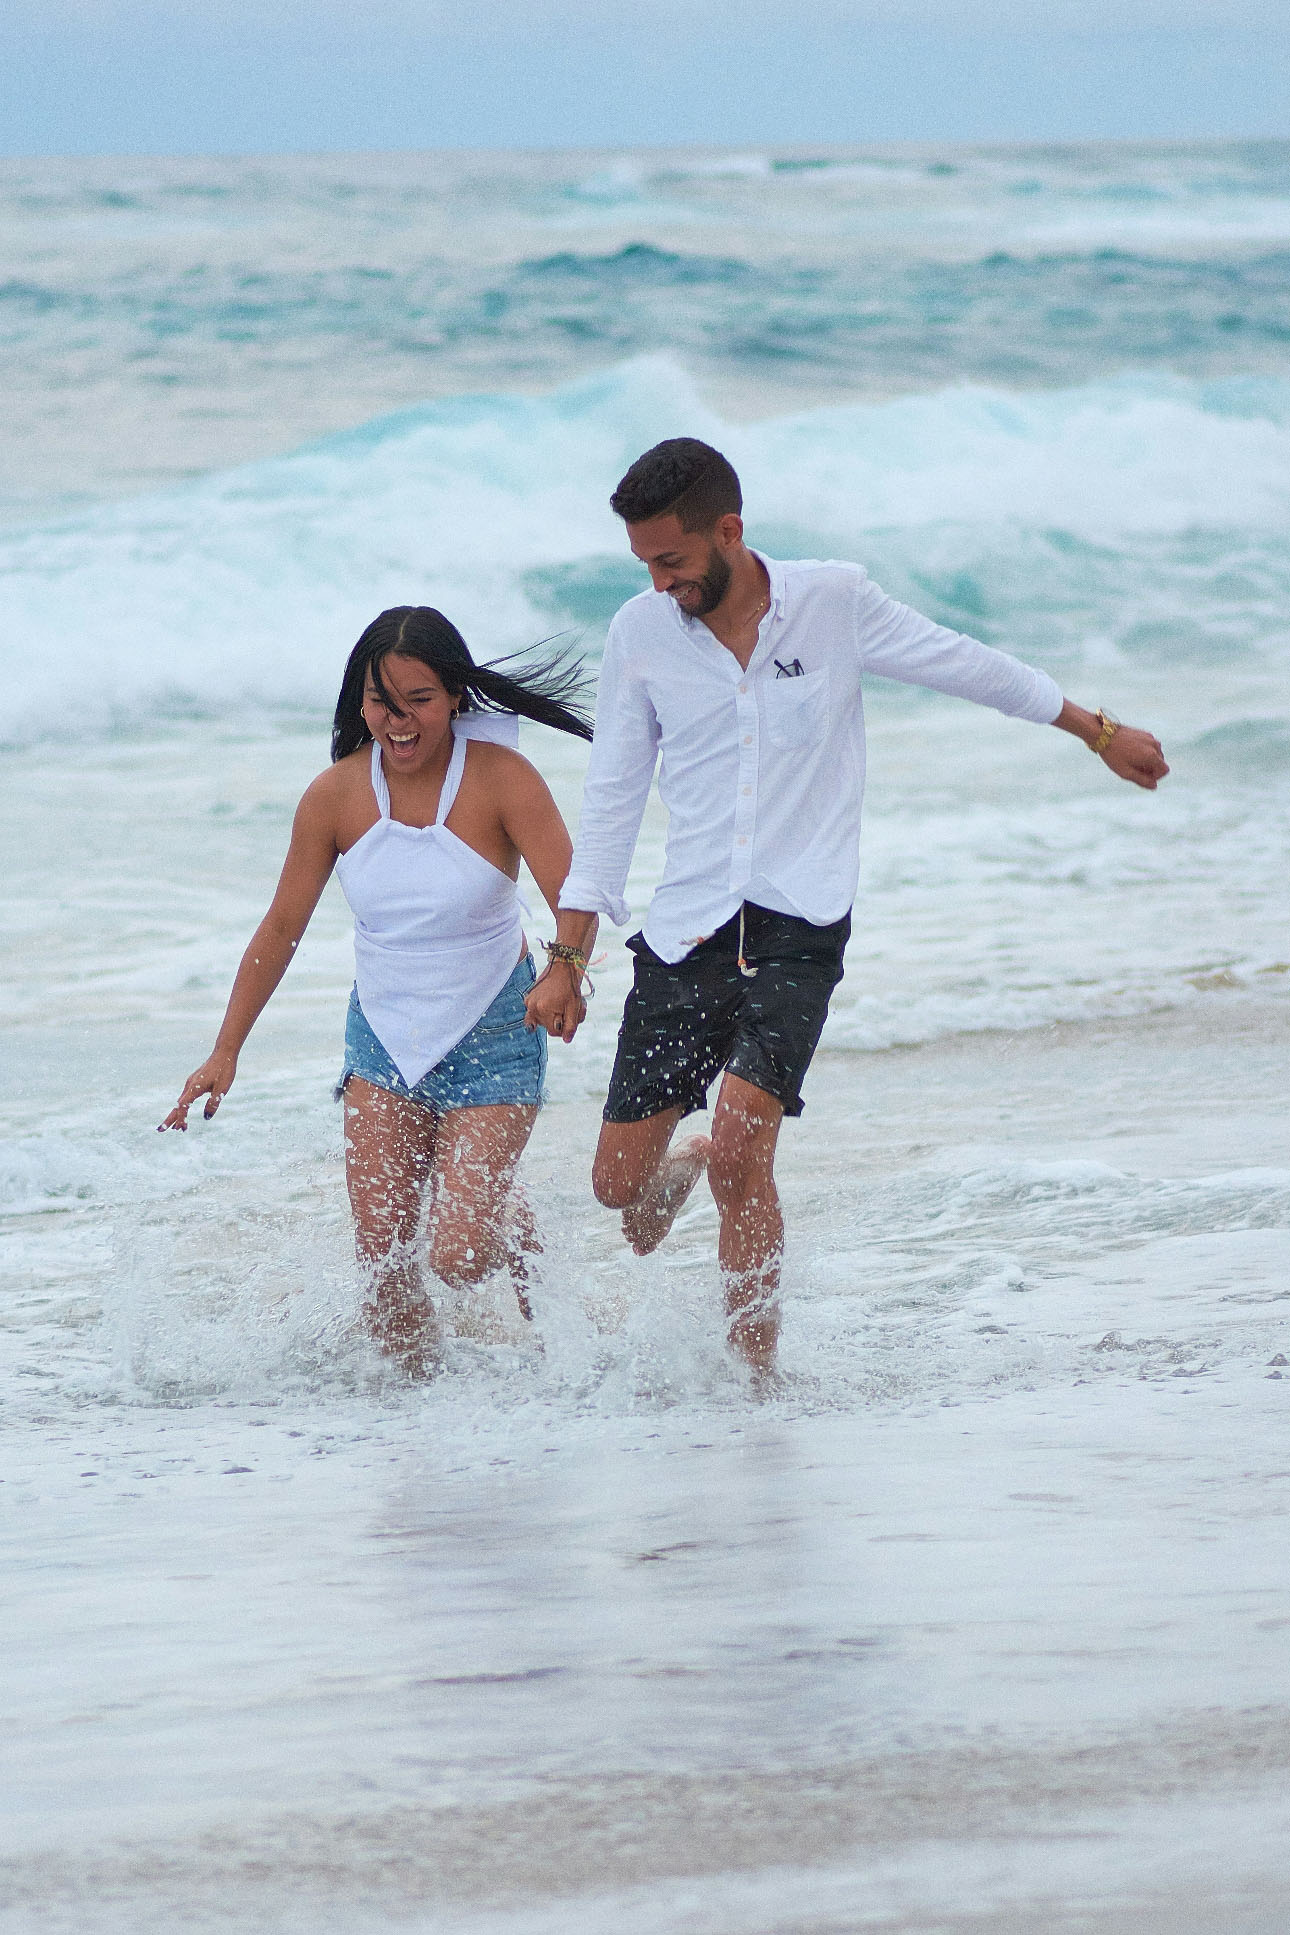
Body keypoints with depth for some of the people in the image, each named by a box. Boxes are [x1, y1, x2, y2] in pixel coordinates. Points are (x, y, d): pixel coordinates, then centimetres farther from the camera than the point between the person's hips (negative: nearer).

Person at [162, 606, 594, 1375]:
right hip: (384, 1038, 3)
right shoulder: (337, 794, -7)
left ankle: (518, 1229, 25)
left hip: (492, 1040, -3)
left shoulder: (501, 779, -16)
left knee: (460, 1258, -9)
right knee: (382, 1257, -6)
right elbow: (283, 927, 3)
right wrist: (226, 1052, 3)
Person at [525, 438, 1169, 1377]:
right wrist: (568, 959, 7)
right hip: (686, 929, 3)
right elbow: (612, 797, 8)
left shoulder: (833, 603, -5)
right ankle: (683, 1165, 40)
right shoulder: (641, 633, 0)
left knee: (740, 1153, -21)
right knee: (619, 1181, 2)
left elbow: (967, 666, 10)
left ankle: (756, 1375, -9)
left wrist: (1099, 732, 19)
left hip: (799, 925, -3)